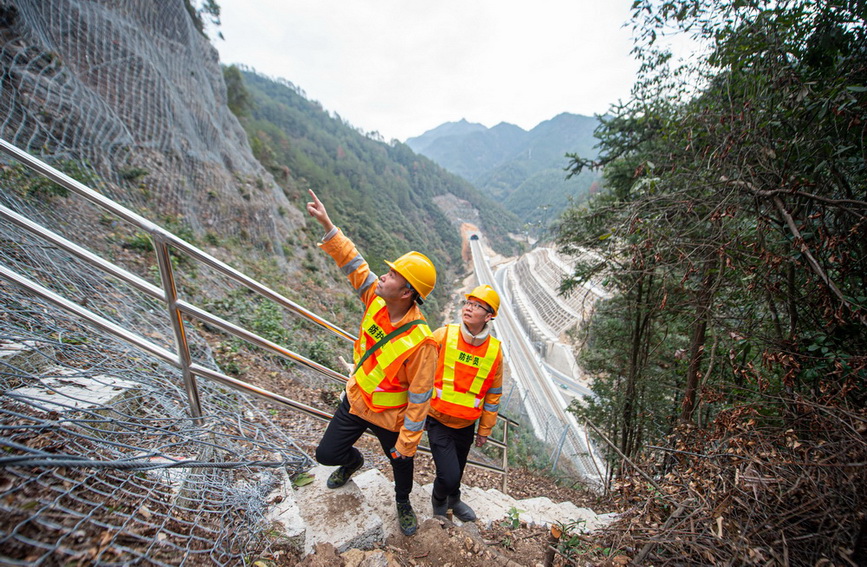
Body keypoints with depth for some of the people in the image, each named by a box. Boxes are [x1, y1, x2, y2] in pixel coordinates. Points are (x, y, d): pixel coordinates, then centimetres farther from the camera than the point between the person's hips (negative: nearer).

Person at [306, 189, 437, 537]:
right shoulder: (376, 299, -19)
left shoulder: (421, 342, -36)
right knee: (327, 453, 20)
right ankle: (353, 461, 57)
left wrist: (407, 442, -17)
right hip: (355, 400, 5)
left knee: (401, 464, 24)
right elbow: (353, 261, -9)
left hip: (390, 417, -5)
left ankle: (403, 503, 58)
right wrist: (327, 224, -15)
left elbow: (419, 399, -27)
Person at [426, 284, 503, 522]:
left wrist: (485, 429, 10)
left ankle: (453, 500, 57)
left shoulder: (495, 350, -9)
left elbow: (493, 393, 3)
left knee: (457, 472, 22)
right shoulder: (443, 335, -16)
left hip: (466, 425, 3)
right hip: (438, 421, -3)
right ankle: (438, 501, 29)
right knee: (449, 476, -8)